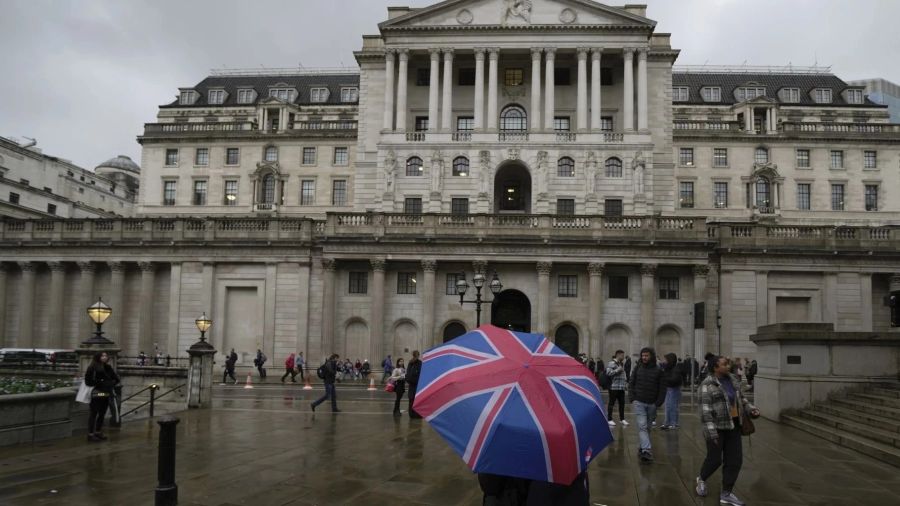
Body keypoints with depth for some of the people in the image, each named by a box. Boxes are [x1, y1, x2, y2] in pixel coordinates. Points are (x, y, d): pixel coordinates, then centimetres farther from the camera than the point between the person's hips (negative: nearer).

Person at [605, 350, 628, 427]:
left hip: (621, 388, 9)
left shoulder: (621, 364, 19)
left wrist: (626, 379, 17)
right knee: (611, 403, -1)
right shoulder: (611, 363, -10)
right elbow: (608, 372, -22)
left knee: (622, 403, 10)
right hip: (614, 387, -9)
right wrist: (618, 370, -19)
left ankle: (622, 419, 20)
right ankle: (610, 419, 5)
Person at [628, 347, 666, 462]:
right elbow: (631, 384, 7)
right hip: (639, 402, -1)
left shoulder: (658, 371, 1)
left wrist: (658, 403, -5)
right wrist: (632, 399, -3)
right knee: (642, 426, -12)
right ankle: (646, 450, -19)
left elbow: (662, 389, 2)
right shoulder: (637, 368, 3)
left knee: (647, 427, 11)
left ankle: (643, 448, 25)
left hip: (652, 404, 1)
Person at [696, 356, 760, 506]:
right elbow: (705, 410, -20)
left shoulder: (733, 379, 4)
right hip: (716, 427, -7)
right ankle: (702, 479, 31)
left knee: (735, 460, 4)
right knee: (715, 459, 3)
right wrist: (711, 432, -24)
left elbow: (740, 398, 19)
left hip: (733, 426, 7)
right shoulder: (708, 385, -17)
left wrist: (750, 409, 3)